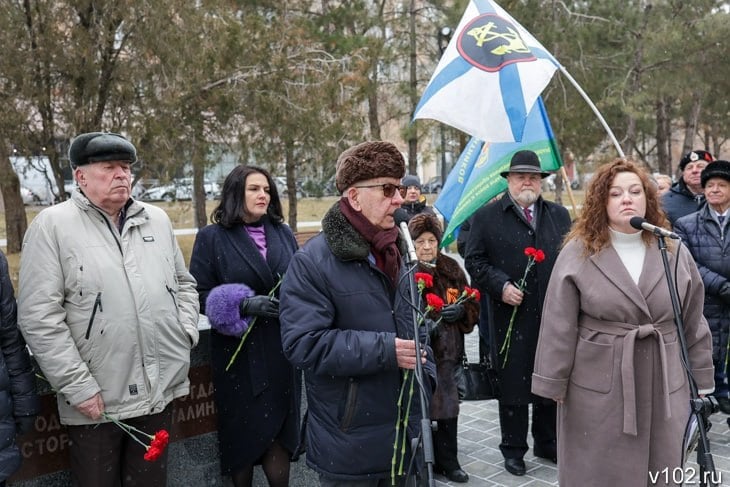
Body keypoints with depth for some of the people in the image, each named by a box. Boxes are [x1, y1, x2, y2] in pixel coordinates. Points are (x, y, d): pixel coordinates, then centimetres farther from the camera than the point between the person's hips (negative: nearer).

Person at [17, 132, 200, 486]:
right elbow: (39, 317, -13)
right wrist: (78, 386, -14)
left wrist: (186, 334, 2)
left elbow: (184, 283, 17)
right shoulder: (52, 226, -8)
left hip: (161, 390, 4)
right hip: (96, 401, -4)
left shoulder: (157, 219, 8)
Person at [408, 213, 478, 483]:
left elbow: (472, 304, 12)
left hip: (447, 351, 4)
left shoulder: (451, 268, 7)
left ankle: (446, 461, 23)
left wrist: (461, 311, -9)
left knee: (447, 407, 8)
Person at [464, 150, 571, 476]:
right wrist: (501, 286, -15)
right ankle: (513, 449, 20)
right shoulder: (486, 216, 0)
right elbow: (474, 261, -2)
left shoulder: (559, 215, 12)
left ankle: (547, 443, 31)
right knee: (513, 385, 5)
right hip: (512, 318, -3)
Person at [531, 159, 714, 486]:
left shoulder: (673, 251, 4)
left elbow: (693, 322, 10)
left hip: (663, 384, 3)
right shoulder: (578, 252, -7)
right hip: (598, 385, -3)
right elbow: (559, 326, -7)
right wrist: (554, 383, -7)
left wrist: (702, 377, 11)